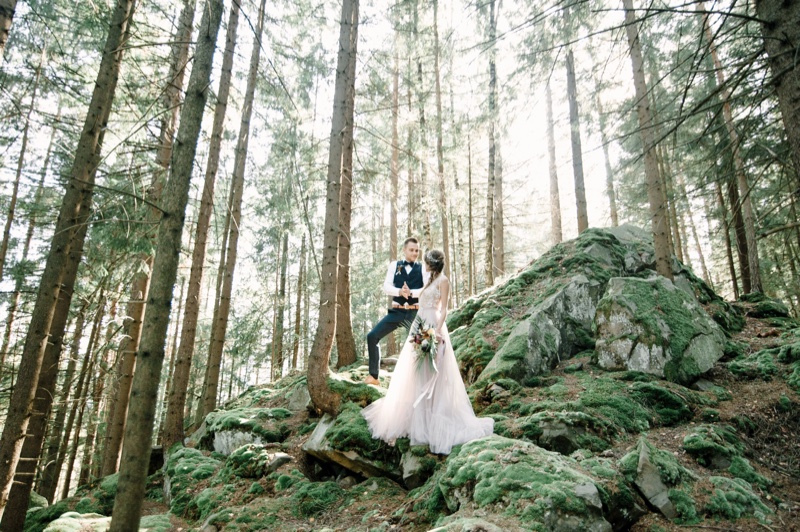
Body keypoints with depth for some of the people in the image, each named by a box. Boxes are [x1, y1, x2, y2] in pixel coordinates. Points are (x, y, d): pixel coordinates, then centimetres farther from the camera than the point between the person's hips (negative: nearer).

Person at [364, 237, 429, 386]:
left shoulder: (423, 269, 5)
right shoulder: (394, 265, 9)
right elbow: (386, 287, -2)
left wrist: (411, 292, -26)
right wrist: (399, 291, -22)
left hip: (415, 313, -1)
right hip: (396, 312, 1)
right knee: (372, 336, -8)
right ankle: (373, 376, 1)